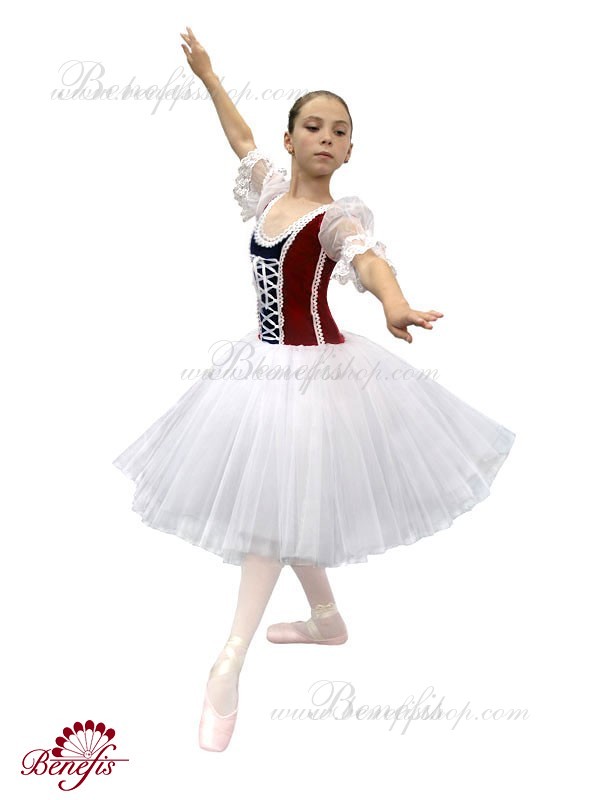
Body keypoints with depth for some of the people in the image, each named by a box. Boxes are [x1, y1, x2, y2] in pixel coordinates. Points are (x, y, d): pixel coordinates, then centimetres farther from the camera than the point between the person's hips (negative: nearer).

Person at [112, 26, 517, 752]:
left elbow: (368, 256, -37)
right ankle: (326, 618, 36)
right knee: (275, 502, 17)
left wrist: (395, 304, -59)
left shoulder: (337, 217, -14)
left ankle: (228, 667, 4)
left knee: (274, 510, -3)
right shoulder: (272, 189, 6)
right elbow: (241, 138, 26)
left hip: (314, 369, -8)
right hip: (264, 362, 8)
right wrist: (208, 76, 36)